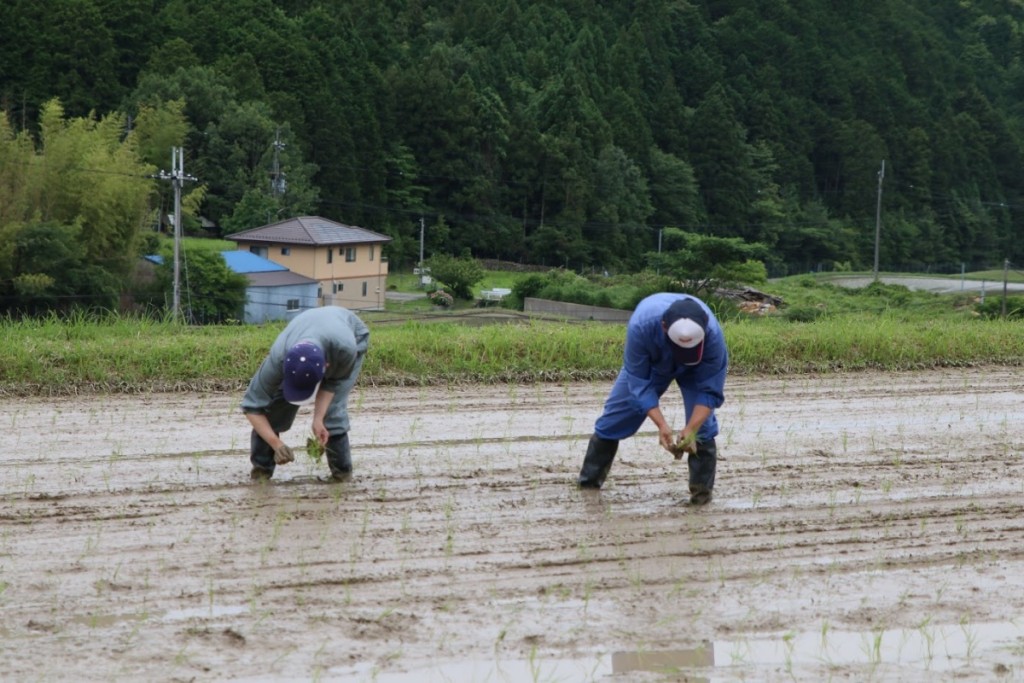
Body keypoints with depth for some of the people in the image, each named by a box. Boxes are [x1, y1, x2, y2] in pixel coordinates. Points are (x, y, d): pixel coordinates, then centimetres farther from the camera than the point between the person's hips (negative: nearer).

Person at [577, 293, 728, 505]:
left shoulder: (713, 334, -43)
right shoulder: (641, 325, -45)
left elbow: (710, 391, -32)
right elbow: (640, 383, -33)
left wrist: (691, 429, -44)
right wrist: (662, 425, -43)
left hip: (698, 366, -1)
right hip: (649, 363, 1)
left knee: (702, 423, -19)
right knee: (618, 413, 5)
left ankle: (702, 490, -6)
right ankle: (590, 478, 23)